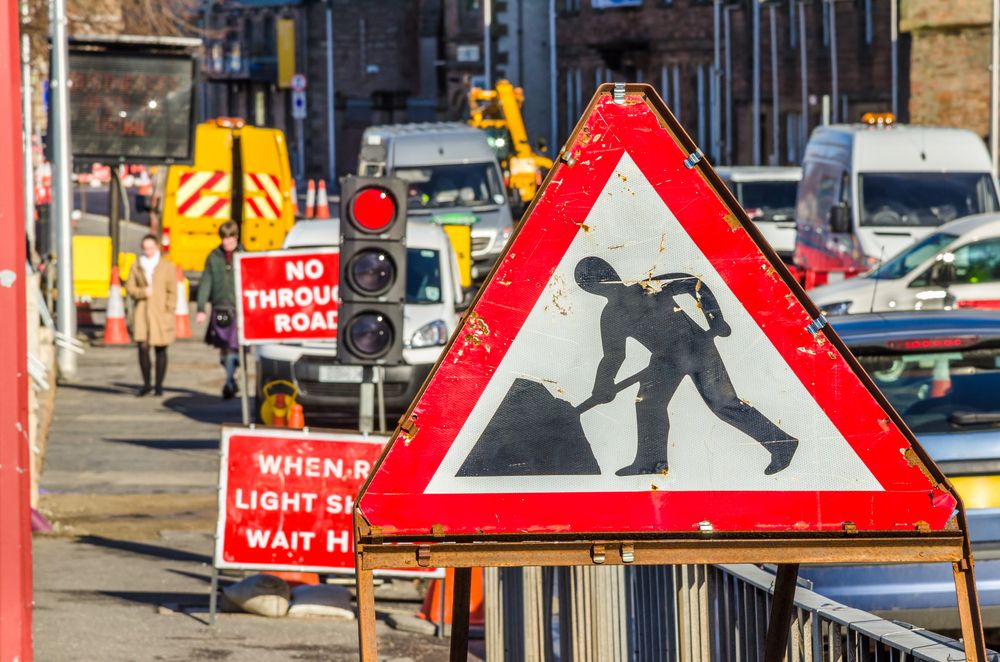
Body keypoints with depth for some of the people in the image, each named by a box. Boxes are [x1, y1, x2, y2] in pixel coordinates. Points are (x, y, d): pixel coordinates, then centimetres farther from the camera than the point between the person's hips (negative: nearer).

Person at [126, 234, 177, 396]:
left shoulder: (167, 266, 3)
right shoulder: (137, 266, 9)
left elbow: (172, 292, 1)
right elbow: (129, 287, 9)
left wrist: (170, 313, -6)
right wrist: (142, 292, -11)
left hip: (160, 312, -1)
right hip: (142, 312, 1)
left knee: (160, 349, 1)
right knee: (143, 347, -8)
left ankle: (158, 386, 9)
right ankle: (146, 384, 4)